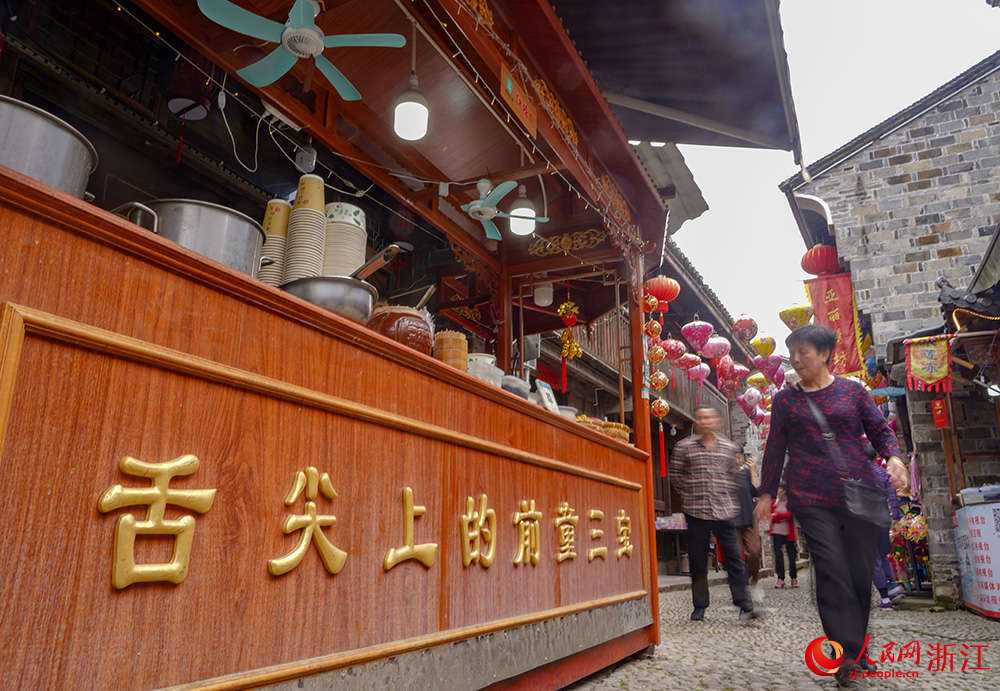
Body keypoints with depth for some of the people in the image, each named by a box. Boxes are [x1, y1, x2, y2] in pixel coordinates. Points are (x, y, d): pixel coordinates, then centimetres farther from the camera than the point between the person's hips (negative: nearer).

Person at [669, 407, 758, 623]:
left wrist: (738, 467, -2)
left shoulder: (730, 448, 8)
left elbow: (735, 479, 15)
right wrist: (692, 492, 0)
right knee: (698, 560, 6)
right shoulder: (684, 447, 2)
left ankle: (744, 605, 6)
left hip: (724, 510, 1)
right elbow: (675, 475, 5)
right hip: (696, 512, -1)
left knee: (734, 558, -2)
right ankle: (700, 606, 18)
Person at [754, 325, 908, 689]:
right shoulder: (784, 399, 8)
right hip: (811, 501, -1)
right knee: (833, 574, -9)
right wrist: (766, 493, 9)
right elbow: (775, 449, 10)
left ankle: (855, 654, 23)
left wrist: (894, 456, -12)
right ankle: (850, 661, -2)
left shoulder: (853, 391, 8)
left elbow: (880, 430, 9)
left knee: (860, 575, 5)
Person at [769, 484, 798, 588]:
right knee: (778, 555, -4)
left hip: (788, 533, -2)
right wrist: (782, 519, -8)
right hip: (776, 532, 3)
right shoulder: (774, 502, 12)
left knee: (792, 555, 1)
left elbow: (790, 515, -10)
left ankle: (794, 578, 16)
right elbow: (770, 515, 5)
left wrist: (777, 515, -11)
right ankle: (780, 579, -1)